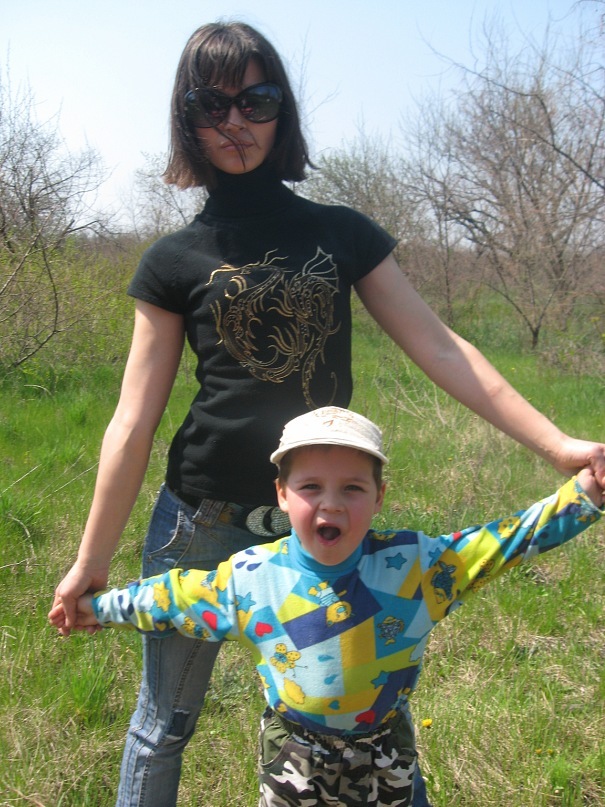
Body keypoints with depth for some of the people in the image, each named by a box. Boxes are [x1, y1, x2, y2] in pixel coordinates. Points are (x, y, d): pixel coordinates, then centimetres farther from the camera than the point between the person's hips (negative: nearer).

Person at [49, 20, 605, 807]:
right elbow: (134, 423, -1)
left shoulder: (345, 234, 4)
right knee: (165, 722, 13)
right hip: (204, 520, -1)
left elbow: (438, 346, -1)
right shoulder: (175, 261, 0)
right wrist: (91, 562, 2)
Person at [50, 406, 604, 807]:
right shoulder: (248, 578, -16)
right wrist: (101, 606, 7)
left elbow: (500, 543, -15)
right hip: (293, 749, 0)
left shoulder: (412, 564, -18)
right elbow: (177, 598, -1)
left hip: (385, 749, 1)